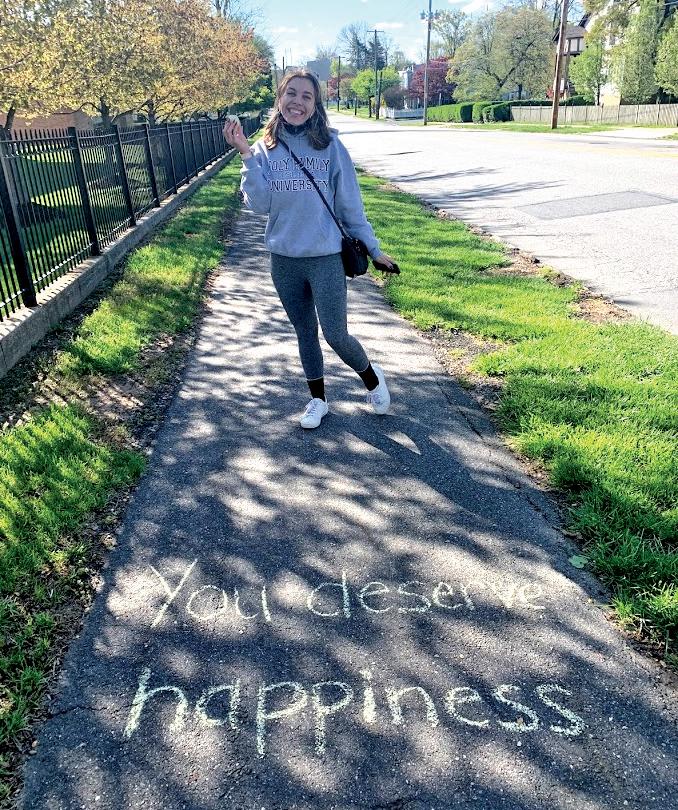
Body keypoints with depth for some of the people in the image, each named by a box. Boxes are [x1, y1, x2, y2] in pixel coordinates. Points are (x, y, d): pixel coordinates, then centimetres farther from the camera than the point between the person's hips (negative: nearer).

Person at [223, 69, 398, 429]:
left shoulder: (330, 146, -5)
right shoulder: (265, 148, 2)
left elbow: (350, 205, 0)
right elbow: (259, 204, -8)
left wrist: (374, 250, 2)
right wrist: (247, 156, -17)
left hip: (326, 257, -3)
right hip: (283, 260, 3)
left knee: (335, 335, -2)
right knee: (305, 333, 14)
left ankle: (371, 376, 28)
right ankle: (318, 399, 32)